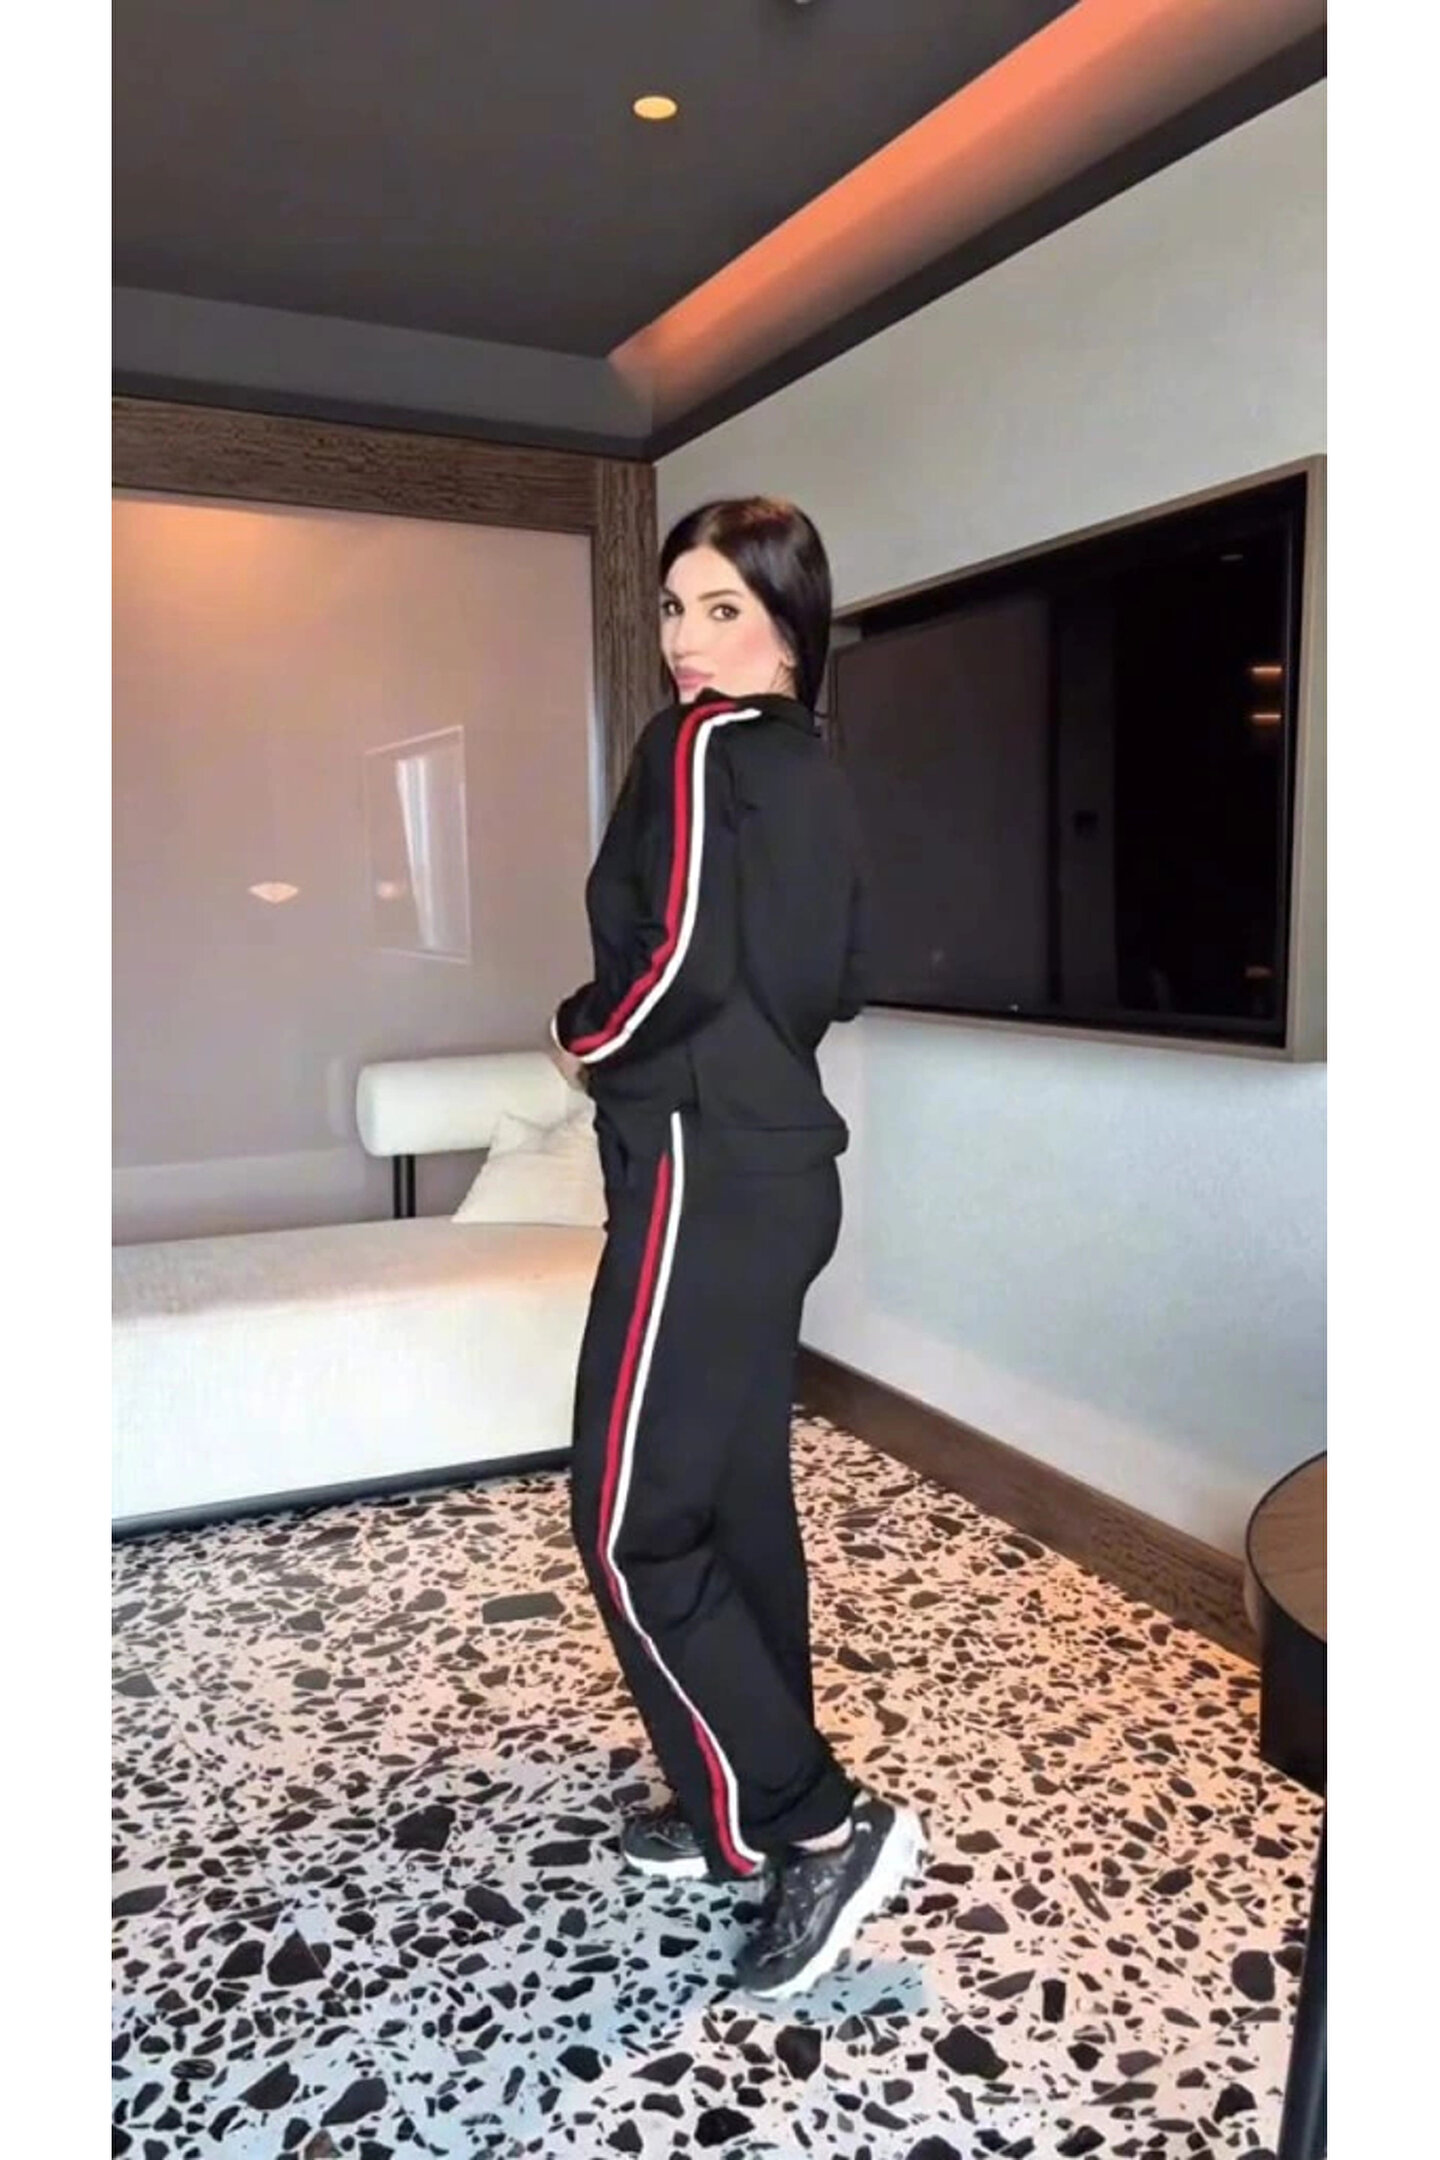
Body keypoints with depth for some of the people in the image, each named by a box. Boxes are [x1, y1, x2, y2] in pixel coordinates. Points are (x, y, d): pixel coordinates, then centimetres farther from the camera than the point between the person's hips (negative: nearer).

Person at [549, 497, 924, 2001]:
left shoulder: (703, 745, -12)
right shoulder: (811, 770, 15)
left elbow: (678, 960, -23)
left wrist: (583, 1037, -6)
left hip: (702, 1175, -10)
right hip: (782, 1165, 10)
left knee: (630, 1525, -2)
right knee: (738, 1499, 17)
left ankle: (823, 1825, 6)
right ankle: (746, 1808, 31)